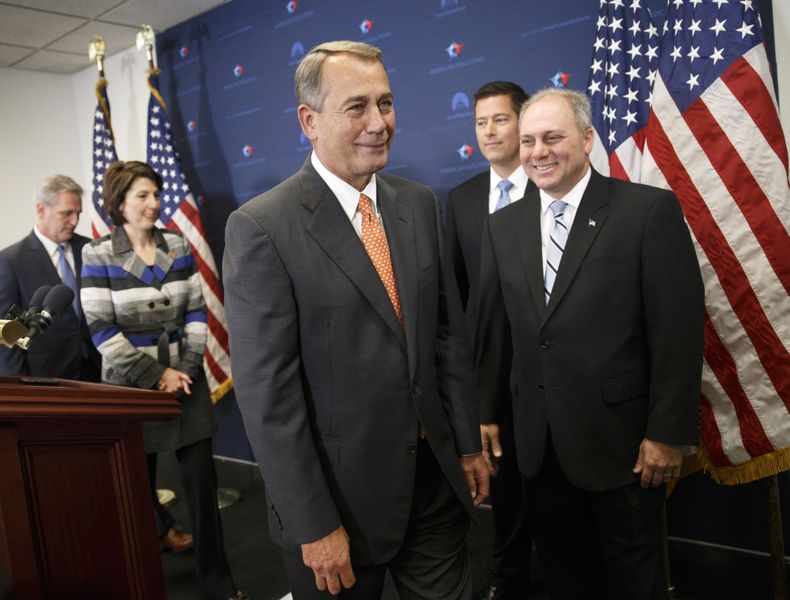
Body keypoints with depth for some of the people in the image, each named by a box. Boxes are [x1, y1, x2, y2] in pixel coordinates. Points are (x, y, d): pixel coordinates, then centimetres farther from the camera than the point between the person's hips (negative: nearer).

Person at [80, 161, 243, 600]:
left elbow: (196, 312, 3)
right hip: (132, 383, -2)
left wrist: (187, 367, -8)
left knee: (202, 477, 0)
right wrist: (156, 375, -14)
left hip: (184, 377, 2)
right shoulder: (98, 255, -7)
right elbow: (102, 330, -11)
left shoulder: (178, 245, 2)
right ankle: (160, 527, 45)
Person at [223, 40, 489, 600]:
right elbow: (267, 393, -17)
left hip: (437, 479, 5)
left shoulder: (419, 204, 2)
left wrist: (469, 444, 8)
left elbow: (451, 332, 7)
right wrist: (313, 526, -14)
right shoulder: (260, 228, -16)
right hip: (342, 494, -5)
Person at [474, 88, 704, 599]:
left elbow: (679, 330, -11)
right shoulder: (502, 226, 5)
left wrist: (668, 434, -12)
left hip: (621, 438, -4)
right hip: (540, 442, 4)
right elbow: (491, 328, 6)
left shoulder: (650, 210, -10)